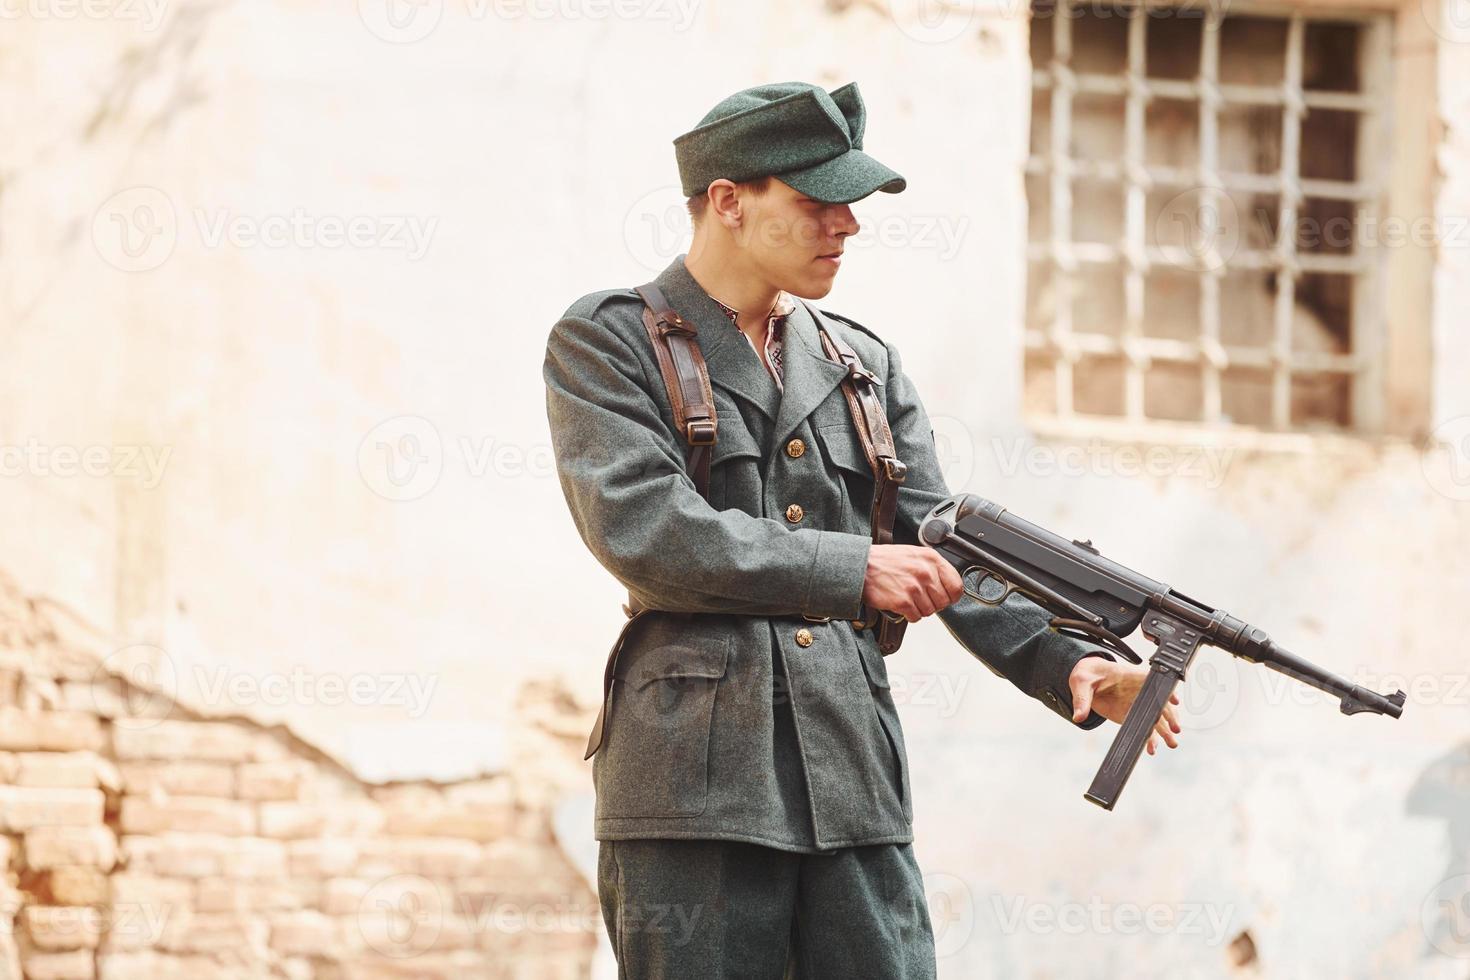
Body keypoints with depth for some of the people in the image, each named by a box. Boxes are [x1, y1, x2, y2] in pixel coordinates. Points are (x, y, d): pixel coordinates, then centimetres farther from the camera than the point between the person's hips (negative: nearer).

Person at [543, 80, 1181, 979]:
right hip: (691, 784, -5)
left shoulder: (866, 365, 17)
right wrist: (855, 571, -13)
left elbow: (944, 551, 12)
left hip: (857, 790, 5)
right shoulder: (608, 345, 2)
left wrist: (1068, 663, -6)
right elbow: (640, 526, -13)